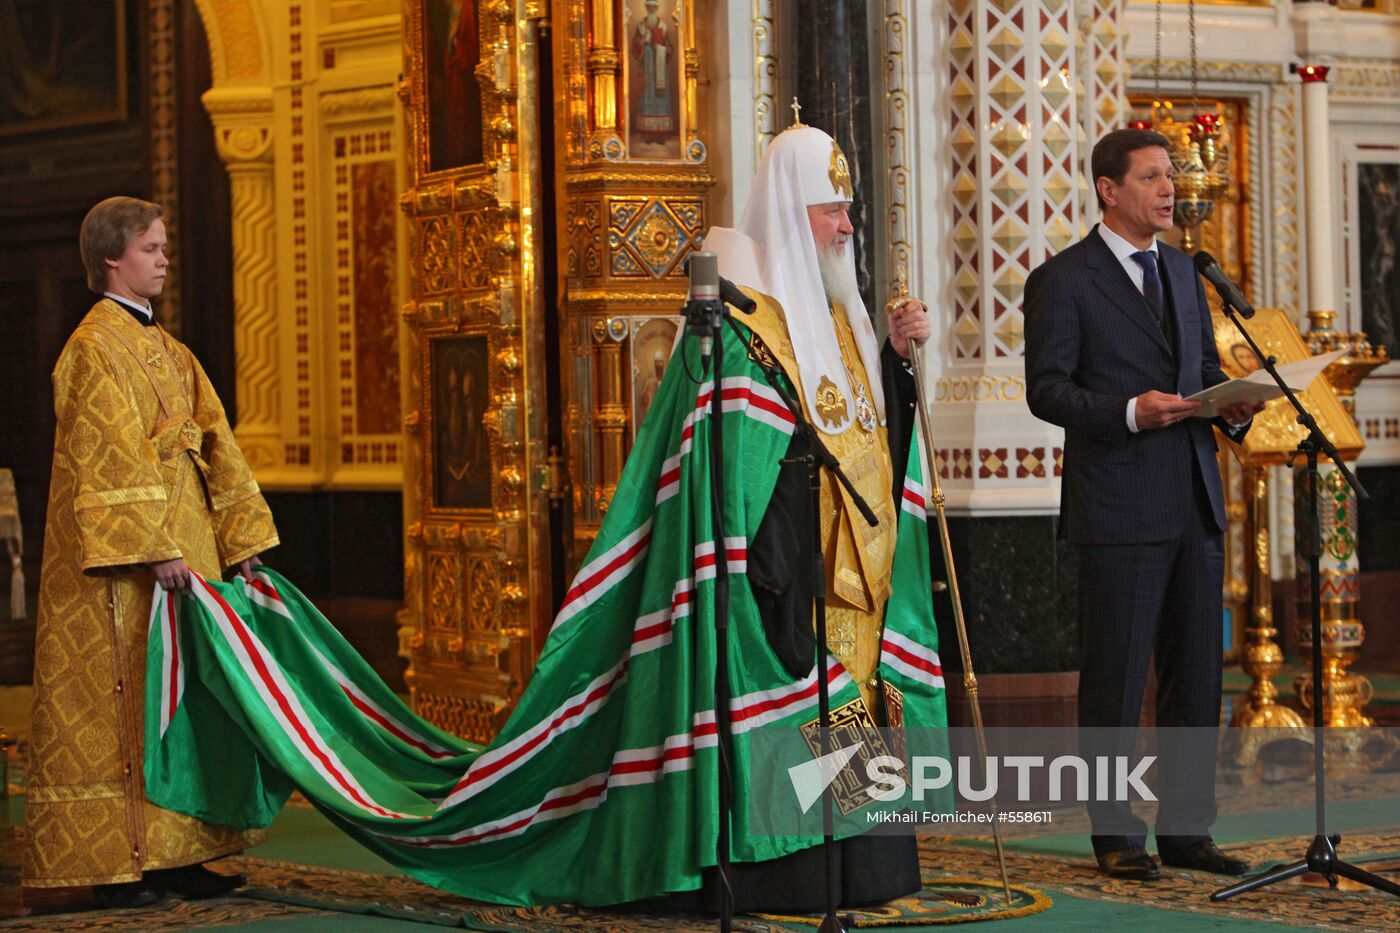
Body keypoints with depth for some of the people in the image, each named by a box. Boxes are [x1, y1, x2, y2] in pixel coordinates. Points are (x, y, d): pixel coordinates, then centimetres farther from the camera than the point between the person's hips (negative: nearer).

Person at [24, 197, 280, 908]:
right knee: (122, 698, -7)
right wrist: (155, 548, -23)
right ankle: (113, 865, -4)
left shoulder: (166, 349, 18)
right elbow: (110, 457, -17)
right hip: (123, 562, -9)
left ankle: (172, 856, 13)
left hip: (183, 542, 9)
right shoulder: (95, 348, -9)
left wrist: (239, 540, 10)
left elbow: (211, 444, 17)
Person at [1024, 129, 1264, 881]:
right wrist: (1130, 413, -21)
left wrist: (1231, 407, 0)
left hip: (1195, 504, 7)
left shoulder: (1183, 271, 17)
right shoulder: (1063, 280, -4)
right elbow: (1047, 389, -9)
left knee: (1196, 673, 8)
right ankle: (1116, 835, 7)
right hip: (1120, 508, -7)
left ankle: (1187, 829, 15)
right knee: (1116, 678, -1)